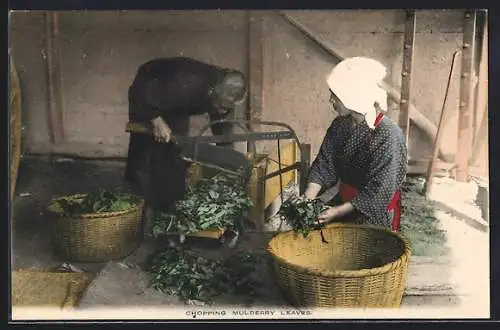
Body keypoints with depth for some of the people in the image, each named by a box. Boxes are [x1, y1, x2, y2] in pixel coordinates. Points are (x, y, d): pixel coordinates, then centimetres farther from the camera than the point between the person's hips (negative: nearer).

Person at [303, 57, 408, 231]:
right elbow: (324, 166, -1)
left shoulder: (388, 136, -24)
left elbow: (378, 192, -23)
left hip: (375, 212, -6)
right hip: (344, 201, 6)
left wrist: (338, 211, -26)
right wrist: (309, 196, -18)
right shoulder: (339, 125, -3)